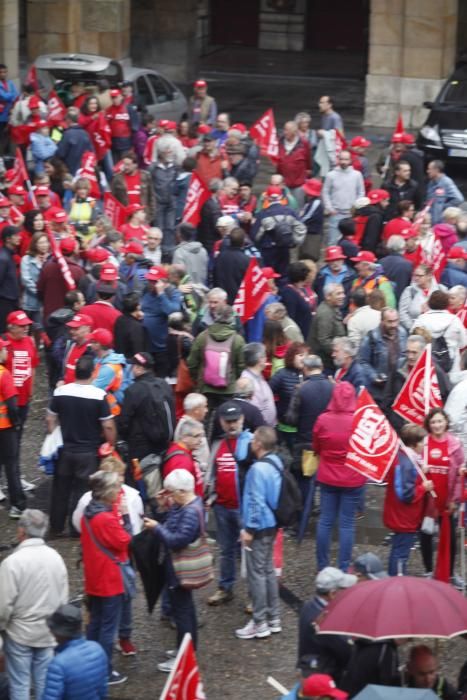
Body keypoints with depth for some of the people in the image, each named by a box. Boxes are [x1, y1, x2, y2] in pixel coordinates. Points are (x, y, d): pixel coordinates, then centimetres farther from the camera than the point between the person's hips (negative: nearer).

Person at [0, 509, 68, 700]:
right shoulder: (55, 558, -2)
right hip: (49, 633, 5)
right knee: (45, 682, 14)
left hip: (19, 633, -5)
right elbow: (63, 598, 7)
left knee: (19, 684, 6)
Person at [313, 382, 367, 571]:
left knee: (325, 520, 11)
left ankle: (322, 566, 17)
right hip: (352, 479, -2)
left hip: (327, 477, 2)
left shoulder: (323, 420, -10)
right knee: (347, 523, 3)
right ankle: (344, 569, 4)